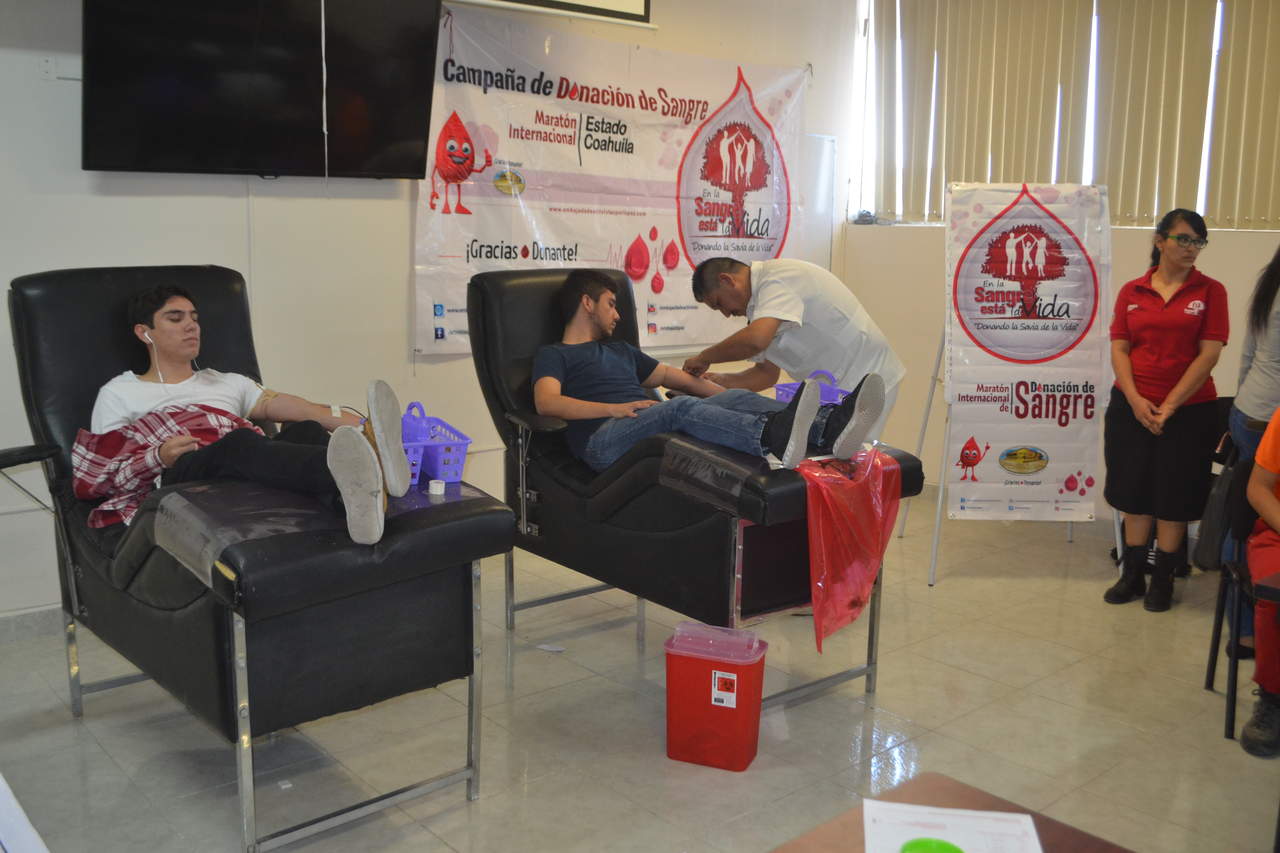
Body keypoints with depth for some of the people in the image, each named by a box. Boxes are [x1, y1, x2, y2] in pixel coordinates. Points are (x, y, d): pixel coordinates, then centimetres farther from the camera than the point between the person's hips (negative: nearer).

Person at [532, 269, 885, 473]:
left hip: (655, 431, 7)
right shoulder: (553, 354, 16)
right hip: (604, 439, -6)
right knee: (681, 406, -36)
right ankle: (773, 438, -61)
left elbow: (670, 376, 36)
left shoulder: (620, 350, 38)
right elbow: (546, 402, -4)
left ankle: (827, 428, -39)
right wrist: (613, 408, -17)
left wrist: (725, 392, 23)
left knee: (735, 398, -17)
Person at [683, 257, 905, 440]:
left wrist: (704, 357, -20)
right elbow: (767, 373, 15)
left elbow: (756, 339, -36)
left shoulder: (777, 279, -18)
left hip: (862, 382, -10)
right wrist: (717, 380, 1)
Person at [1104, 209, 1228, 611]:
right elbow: (1119, 349, 1)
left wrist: (1169, 405, -13)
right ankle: (1132, 575, 21)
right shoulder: (1131, 292, 4)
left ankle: (1162, 579, 18)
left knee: (1175, 498, 5)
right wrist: (1135, 400, -13)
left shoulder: (1210, 291, -2)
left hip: (1189, 410, -2)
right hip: (1131, 407, 2)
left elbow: (1209, 354, -8)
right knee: (1134, 492, 9)